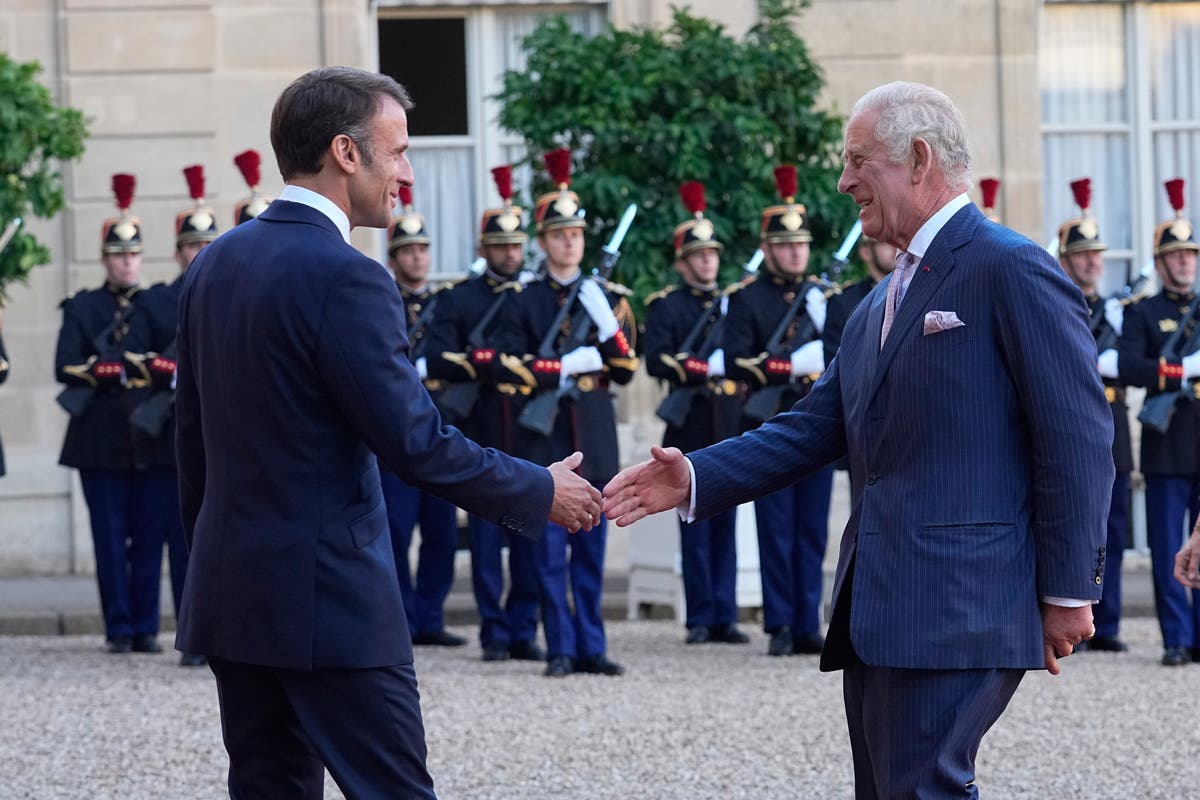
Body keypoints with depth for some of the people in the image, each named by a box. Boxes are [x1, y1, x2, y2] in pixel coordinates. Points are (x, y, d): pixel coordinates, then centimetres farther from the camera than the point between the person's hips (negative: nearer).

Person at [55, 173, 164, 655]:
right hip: (101, 439, -1)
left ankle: (146, 628, 6)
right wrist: (99, 371, -16)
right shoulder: (82, 307, 8)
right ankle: (119, 629, 6)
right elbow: (65, 367, -2)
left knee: (149, 537, 0)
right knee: (110, 538, 1)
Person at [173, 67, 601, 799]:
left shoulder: (214, 264, 8)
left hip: (232, 592, 8)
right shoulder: (344, 278, -17)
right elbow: (416, 442, -17)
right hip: (325, 599, -8)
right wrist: (541, 493, -5)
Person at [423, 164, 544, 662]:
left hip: (531, 432, 2)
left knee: (530, 537, 1)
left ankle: (523, 630, 8)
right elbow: (437, 360, -6)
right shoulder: (459, 300, 5)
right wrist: (486, 364, -18)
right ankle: (495, 634, 5)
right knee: (486, 536, 0)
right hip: (481, 434, -2)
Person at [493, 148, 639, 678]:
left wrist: (608, 322, -10)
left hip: (594, 436, 2)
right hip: (544, 435, -2)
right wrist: (568, 367, -11)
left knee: (591, 550, 4)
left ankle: (591, 649, 7)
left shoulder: (607, 297, 10)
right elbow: (508, 367, -3)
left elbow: (626, 370, 6)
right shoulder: (524, 300, 4)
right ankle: (561, 649, 3)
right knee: (551, 550, -1)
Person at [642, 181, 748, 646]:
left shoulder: (734, 302, 16)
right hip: (690, 429, -4)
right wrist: (705, 368, -21)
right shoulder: (665, 306, 2)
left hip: (731, 427, 4)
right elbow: (656, 360, -12)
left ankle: (725, 617, 7)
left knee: (726, 525, 4)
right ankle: (700, 620, 3)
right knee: (696, 527, -1)